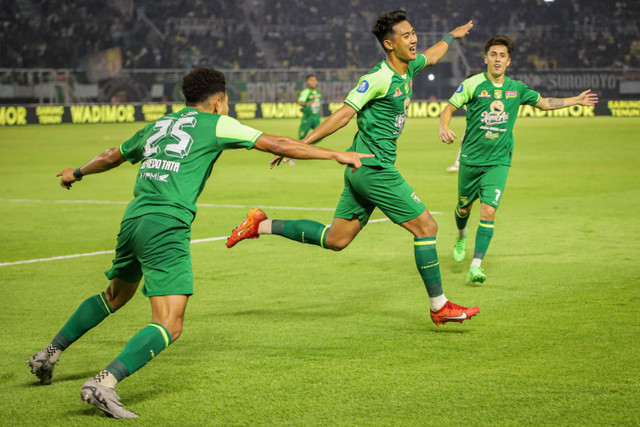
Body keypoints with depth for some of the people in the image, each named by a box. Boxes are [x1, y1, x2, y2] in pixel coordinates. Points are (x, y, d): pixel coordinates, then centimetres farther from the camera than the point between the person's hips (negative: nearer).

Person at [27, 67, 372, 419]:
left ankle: (49, 354, 37)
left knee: (115, 297, 32)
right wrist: (337, 155, 7)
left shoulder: (158, 125, 22)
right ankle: (104, 383, -27)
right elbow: (276, 144, 1)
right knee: (169, 326, -10)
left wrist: (76, 173, 55)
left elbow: (112, 156, 36)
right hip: (166, 226, -8)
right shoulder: (215, 124, 5)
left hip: (134, 218, 8)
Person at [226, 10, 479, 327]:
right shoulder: (379, 78, -17)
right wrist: (302, 144, -20)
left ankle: (262, 226, 16)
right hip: (374, 168, -10)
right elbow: (344, 114, -18)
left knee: (335, 239, 11)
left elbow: (429, 57, 35)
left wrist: (452, 36, 49)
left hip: (363, 169, 10)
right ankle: (439, 307, 2)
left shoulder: (408, 67, 11)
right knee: (425, 226, -6)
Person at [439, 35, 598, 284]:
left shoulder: (516, 88, 5)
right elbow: (449, 108, -3)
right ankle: (461, 236, 51)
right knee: (464, 207, 14)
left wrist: (576, 100, 22)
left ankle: (476, 267, -16)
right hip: (471, 158, -1)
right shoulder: (473, 84, -6)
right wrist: (444, 128, -23)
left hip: (498, 161, 1)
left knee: (488, 211, -15)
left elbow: (544, 103, 22)